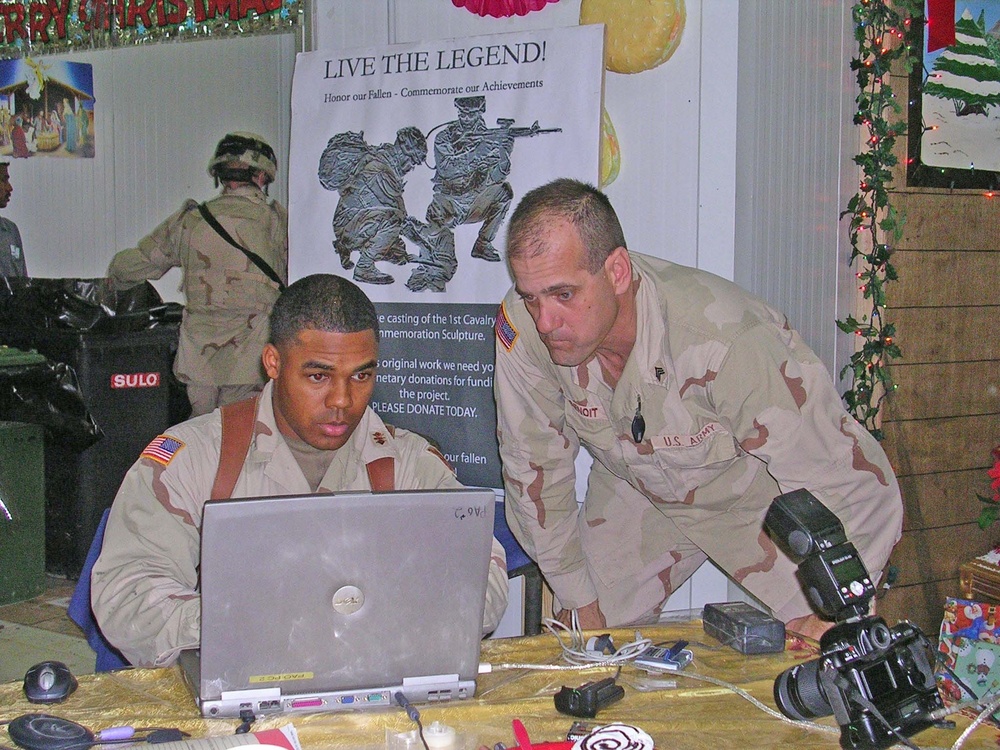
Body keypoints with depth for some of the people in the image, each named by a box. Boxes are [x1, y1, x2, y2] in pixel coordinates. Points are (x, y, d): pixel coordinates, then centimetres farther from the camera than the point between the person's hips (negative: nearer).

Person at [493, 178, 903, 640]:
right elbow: (535, 465, -10)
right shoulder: (522, 326, -28)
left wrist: (817, 617, -32)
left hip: (761, 493, -3)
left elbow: (860, 488, -31)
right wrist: (579, 600, -5)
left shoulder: (724, 341, -40)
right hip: (634, 493, 3)